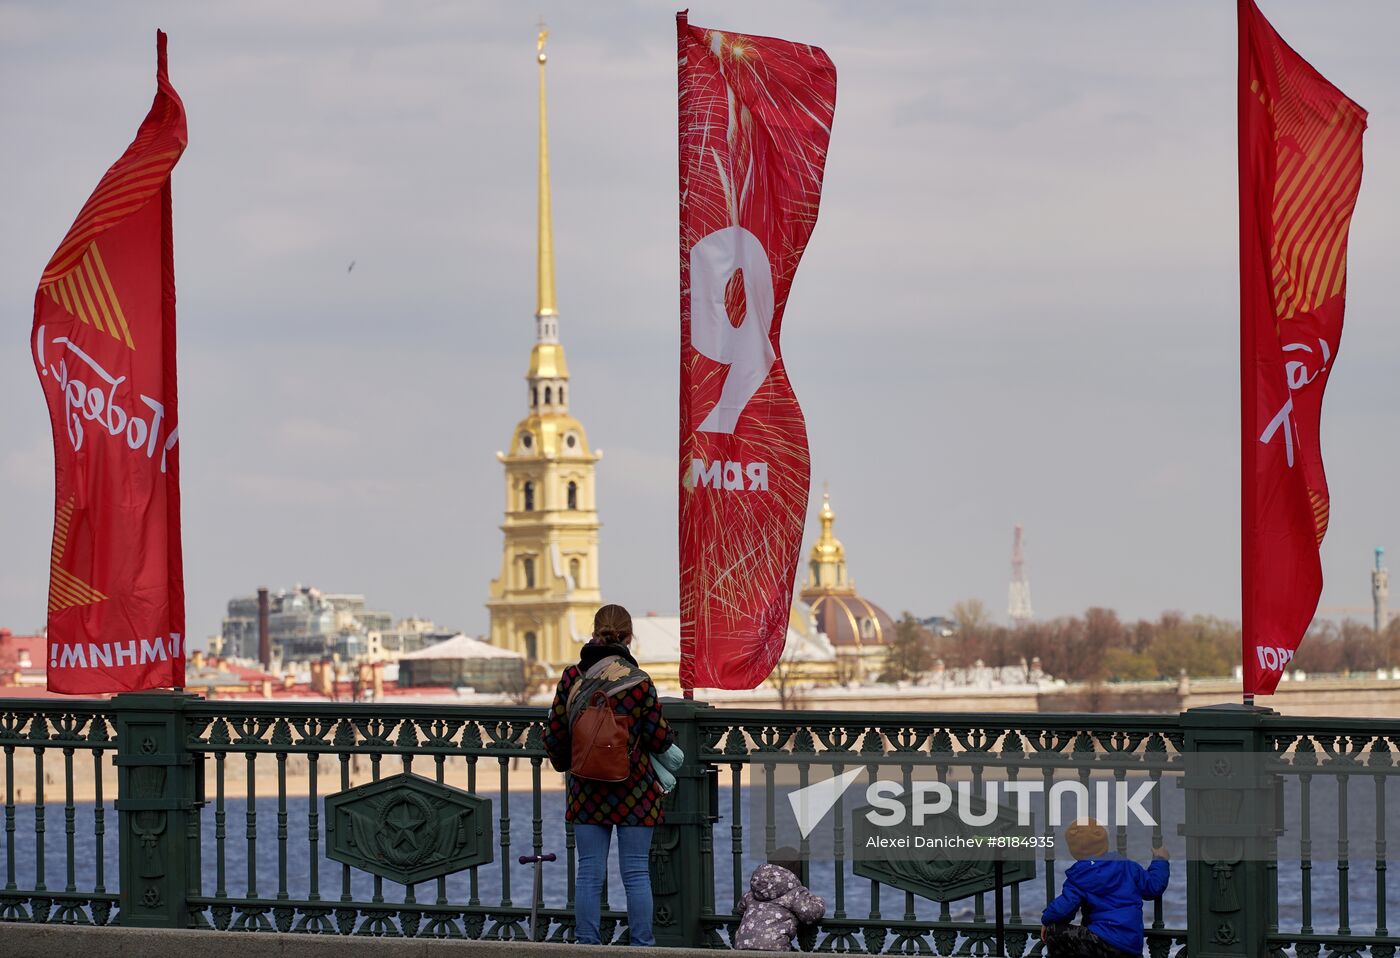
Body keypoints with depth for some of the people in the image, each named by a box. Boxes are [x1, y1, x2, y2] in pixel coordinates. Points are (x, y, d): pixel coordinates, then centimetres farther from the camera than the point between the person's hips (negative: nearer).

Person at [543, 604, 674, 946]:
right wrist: (670, 733, 18)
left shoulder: (571, 678, -2)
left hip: (587, 791, 2)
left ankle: (587, 943, 7)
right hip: (634, 790, -2)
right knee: (636, 873, 3)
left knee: (589, 873, 7)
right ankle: (641, 946, 5)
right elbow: (659, 739, -6)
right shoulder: (638, 681, -11)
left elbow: (554, 736, 5)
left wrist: (562, 763, 25)